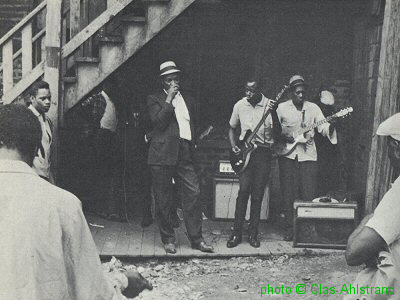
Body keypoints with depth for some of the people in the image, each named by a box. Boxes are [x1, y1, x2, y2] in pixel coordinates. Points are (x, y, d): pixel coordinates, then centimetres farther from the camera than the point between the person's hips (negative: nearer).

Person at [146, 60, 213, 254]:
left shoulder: (188, 100, 19)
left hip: (185, 155, 4)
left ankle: (196, 238, 5)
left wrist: (194, 142, 15)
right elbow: (158, 122, -12)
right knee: (163, 199, 2)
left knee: (193, 194, -4)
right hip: (162, 155, -3)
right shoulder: (154, 100, 5)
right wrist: (169, 99, -10)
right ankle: (168, 240, 14)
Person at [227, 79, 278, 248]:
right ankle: (236, 233, 0)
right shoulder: (240, 105, 5)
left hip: (263, 152, -1)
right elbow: (231, 128, 18)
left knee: (258, 194, 2)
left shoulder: (269, 105, -4)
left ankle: (253, 233, 14)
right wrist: (234, 146, 3)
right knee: (243, 190, -10)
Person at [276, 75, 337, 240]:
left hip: (308, 155, 1)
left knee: (309, 194, -1)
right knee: (288, 194, 3)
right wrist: (283, 137, -11)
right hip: (288, 155, 0)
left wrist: (331, 125, -21)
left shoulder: (313, 108, 6)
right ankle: (289, 228, 14)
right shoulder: (281, 108, 3)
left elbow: (323, 128, -1)